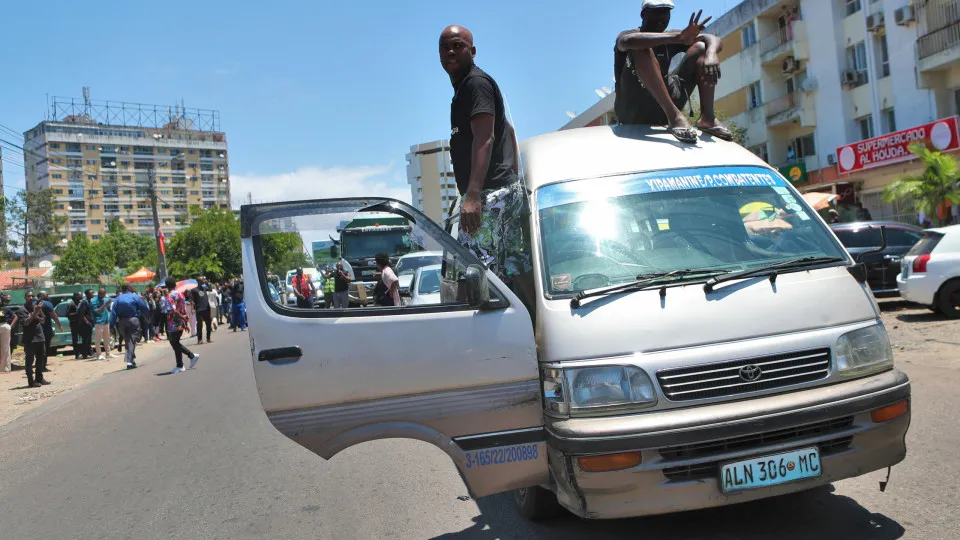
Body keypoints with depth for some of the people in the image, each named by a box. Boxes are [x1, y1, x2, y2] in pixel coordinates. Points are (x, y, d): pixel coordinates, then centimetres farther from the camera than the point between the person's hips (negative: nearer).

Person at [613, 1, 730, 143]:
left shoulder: (669, 40, 15)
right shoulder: (628, 35, 0)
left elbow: (713, 40, 2)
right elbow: (627, 41, -29)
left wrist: (711, 55, -24)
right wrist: (678, 37, -38)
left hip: (661, 113, 5)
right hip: (633, 112, -5)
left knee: (701, 47, 1)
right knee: (641, 49, -25)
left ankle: (707, 117, -18)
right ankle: (674, 115, -37)